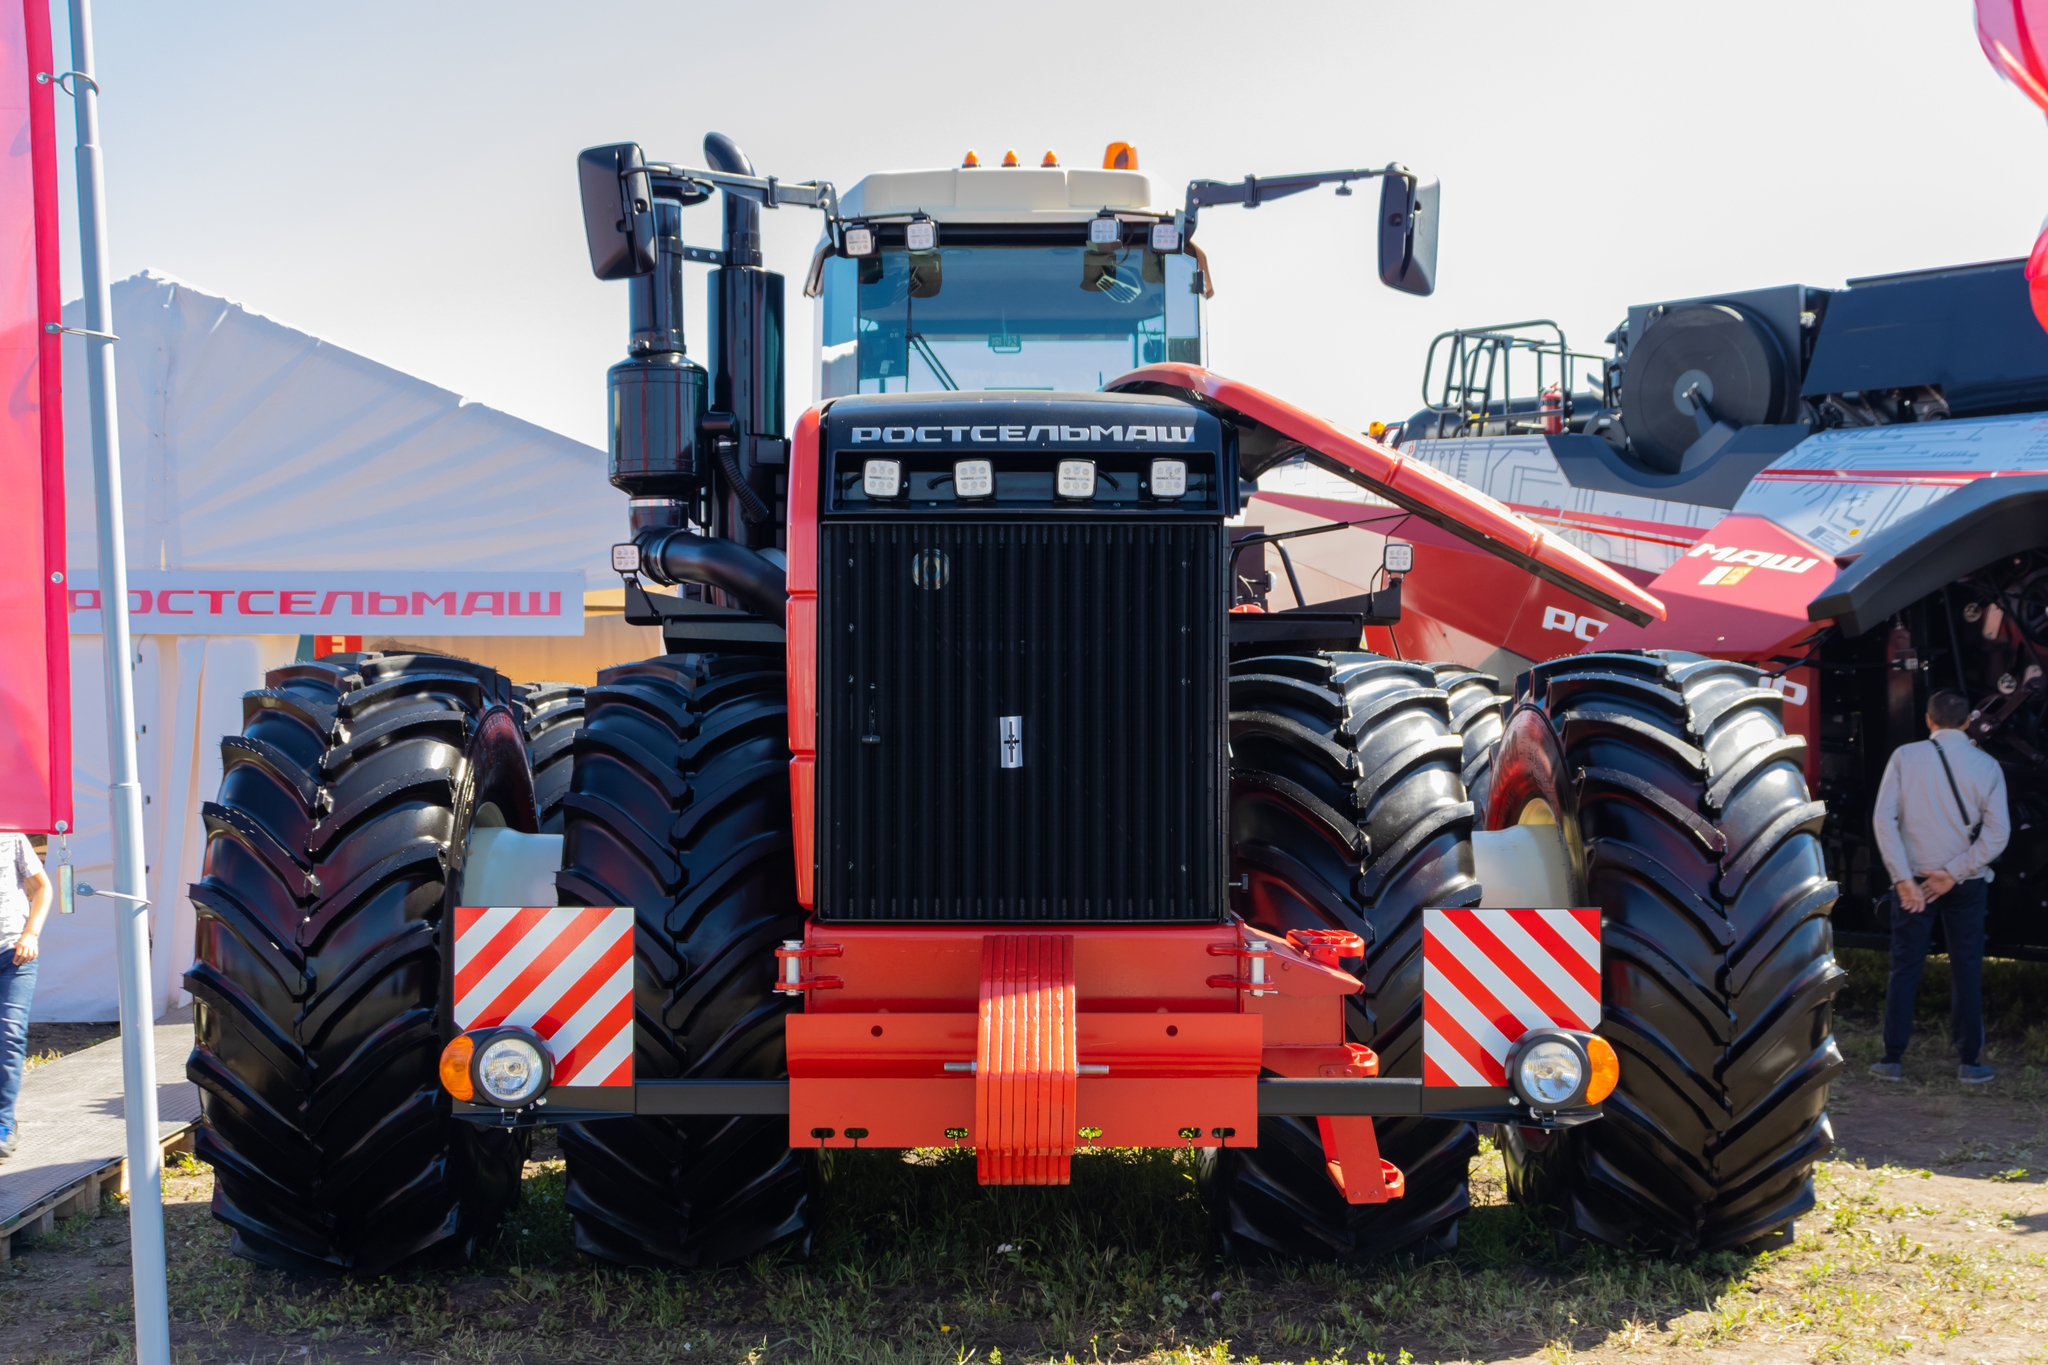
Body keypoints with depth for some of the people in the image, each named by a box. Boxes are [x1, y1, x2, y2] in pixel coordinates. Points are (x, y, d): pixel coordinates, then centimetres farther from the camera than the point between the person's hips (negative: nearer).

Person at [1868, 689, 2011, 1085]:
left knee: (1905, 967, 6)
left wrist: (1904, 879, -12)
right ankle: (1969, 1061, 11)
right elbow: (1998, 833, -9)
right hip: (1967, 883, 0)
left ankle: (1893, 1059, 6)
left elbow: (1885, 819, -11)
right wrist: (1953, 873, -9)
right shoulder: (1986, 766, -2)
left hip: (1913, 878, 0)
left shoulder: (1905, 757, -5)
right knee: (1967, 970, 9)